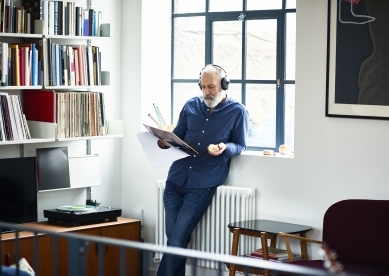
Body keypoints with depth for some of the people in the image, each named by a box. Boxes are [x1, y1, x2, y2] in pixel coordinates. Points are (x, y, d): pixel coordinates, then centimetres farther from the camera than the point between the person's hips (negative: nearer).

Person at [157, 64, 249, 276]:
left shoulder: (237, 112, -1)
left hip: (202, 185, -4)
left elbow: (241, 146, 3)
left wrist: (226, 148, -18)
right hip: (176, 179, 4)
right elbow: (177, 136, 16)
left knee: (177, 240, -7)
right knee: (174, 238, 3)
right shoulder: (191, 105, 10)